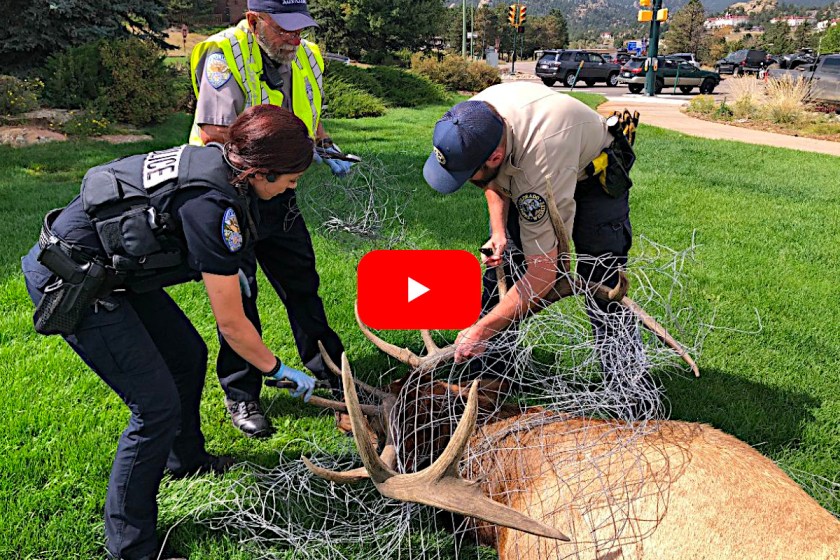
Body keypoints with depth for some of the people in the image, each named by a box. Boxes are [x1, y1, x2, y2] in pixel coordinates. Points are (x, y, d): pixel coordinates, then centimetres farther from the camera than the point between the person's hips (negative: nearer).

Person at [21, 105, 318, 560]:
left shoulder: (214, 161, -1)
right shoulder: (212, 204, -27)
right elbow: (231, 324, -19)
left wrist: (227, 269, 30)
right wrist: (279, 372, -6)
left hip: (108, 266, 10)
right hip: (70, 282, -10)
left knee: (187, 355, 18)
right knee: (157, 407, -7)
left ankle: (185, 460, 42)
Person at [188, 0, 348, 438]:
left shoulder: (306, 58, 3)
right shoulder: (224, 58, -19)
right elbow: (214, 133, -26)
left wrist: (327, 147, 1)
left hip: (279, 196, 6)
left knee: (302, 284, 14)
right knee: (237, 296, 3)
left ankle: (329, 373, 30)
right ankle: (240, 394, 18)